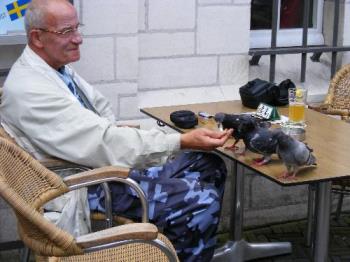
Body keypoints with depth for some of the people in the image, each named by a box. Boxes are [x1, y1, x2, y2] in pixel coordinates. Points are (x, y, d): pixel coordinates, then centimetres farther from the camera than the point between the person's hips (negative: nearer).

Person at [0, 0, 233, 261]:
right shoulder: (28, 89, -24)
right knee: (202, 201, -19)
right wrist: (182, 141, -32)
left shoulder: (57, 67, 5)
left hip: (106, 161, 10)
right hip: (88, 185, -9)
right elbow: (103, 143, -30)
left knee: (211, 166, 6)